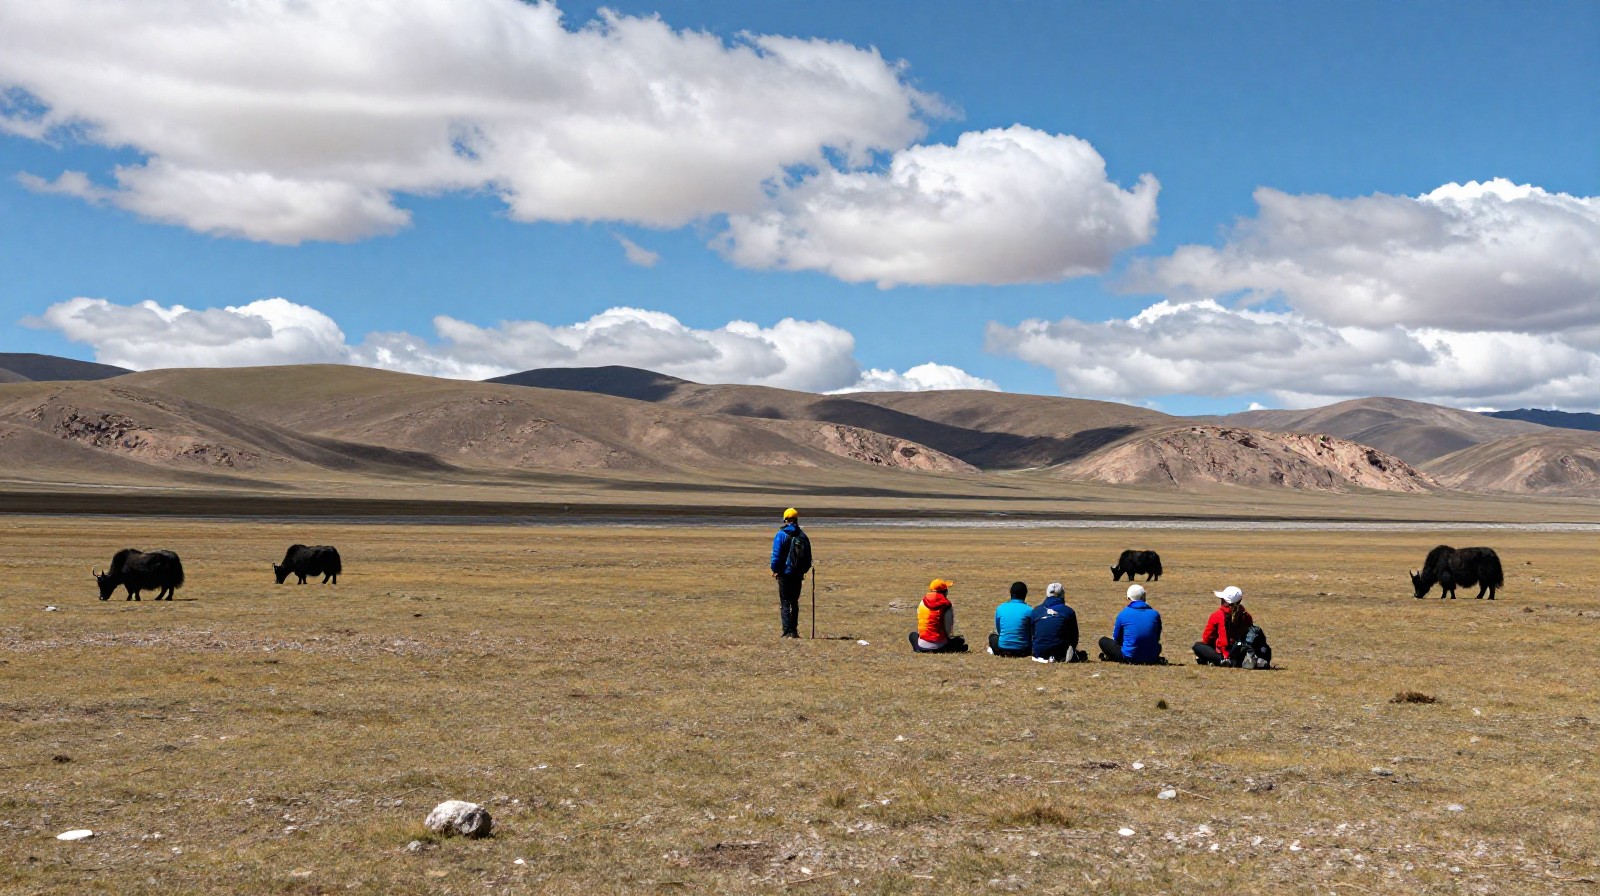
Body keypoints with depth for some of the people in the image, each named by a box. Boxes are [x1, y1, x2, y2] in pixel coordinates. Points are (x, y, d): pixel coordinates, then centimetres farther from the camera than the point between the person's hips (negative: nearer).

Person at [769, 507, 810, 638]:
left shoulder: (781, 535, -9)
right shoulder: (803, 536, 6)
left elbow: (776, 555, -12)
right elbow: (808, 558, 9)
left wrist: (775, 570, -1)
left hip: (785, 574, -4)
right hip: (798, 575, 4)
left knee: (785, 603, -1)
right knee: (794, 603, 15)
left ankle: (787, 631, -9)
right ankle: (794, 631, 16)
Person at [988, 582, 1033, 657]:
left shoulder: (1000, 608, -1)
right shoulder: (1029, 610, -7)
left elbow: (998, 630, 10)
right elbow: (1033, 632, 3)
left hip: (1003, 650, 2)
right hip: (1023, 651, -2)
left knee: (992, 635, 32)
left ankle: (995, 651, 15)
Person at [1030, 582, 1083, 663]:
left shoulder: (1036, 610, 7)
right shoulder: (1068, 611, 2)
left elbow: (1032, 634, 13)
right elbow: (1074, 636, 9)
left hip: (1039, 652, 2)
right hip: (1059, 652, -2)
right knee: (1083, 655, 21)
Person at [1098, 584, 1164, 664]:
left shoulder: (1123, 614, -3)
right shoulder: (1155, 614, 3)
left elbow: (1116, 638, 8)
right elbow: (1157, 638, 15)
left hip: (1129, 657, -3)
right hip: (1151, 658, 3)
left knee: (1103, 641, 15)